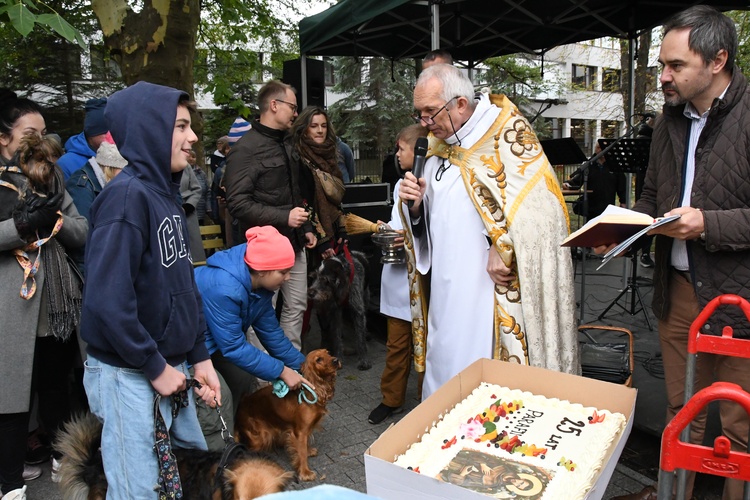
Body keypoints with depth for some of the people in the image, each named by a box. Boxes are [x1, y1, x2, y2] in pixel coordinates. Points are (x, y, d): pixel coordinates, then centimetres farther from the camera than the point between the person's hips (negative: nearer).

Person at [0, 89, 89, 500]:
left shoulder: (50, 175, 12)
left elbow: (82, 233, 7)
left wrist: (55, 217, -11)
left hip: (58, 304, 5)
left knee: (57, 385, 16)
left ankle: (63, 454, 34)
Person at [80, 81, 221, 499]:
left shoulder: (167, 193, 6)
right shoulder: (127, 195, -19)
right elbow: (107, 300, -25)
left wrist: (200, 356, 9)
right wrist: (154, 367, -16)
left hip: (171, 367, 8)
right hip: (131, 374, -8)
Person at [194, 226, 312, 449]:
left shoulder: (259, 284, -9)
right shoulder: (224, 289, -36)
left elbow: (271, 332, -1)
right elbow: (234, 347, -29)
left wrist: (302, 367, -2)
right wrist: (282, 371, -24)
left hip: (211, 341, 9)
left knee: (244, 381, 4)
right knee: (218, 397, -17)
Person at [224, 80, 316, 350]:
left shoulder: (285, 146, 16)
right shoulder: (246, 149, -13)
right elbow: (238, 203, -21)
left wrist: (306, 228, 16)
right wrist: (284, 218, -23)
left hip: (293, 245, 9)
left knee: (296, 307, 14)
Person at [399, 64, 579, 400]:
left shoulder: (504, 127, -3)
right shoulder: (438, 151, 15)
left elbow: (533, 196, -14)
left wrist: (501, 246, -20)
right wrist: (417, 205, 0)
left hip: (491, 283, -6)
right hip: (447, 289, 6)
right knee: (445, 365, 11)